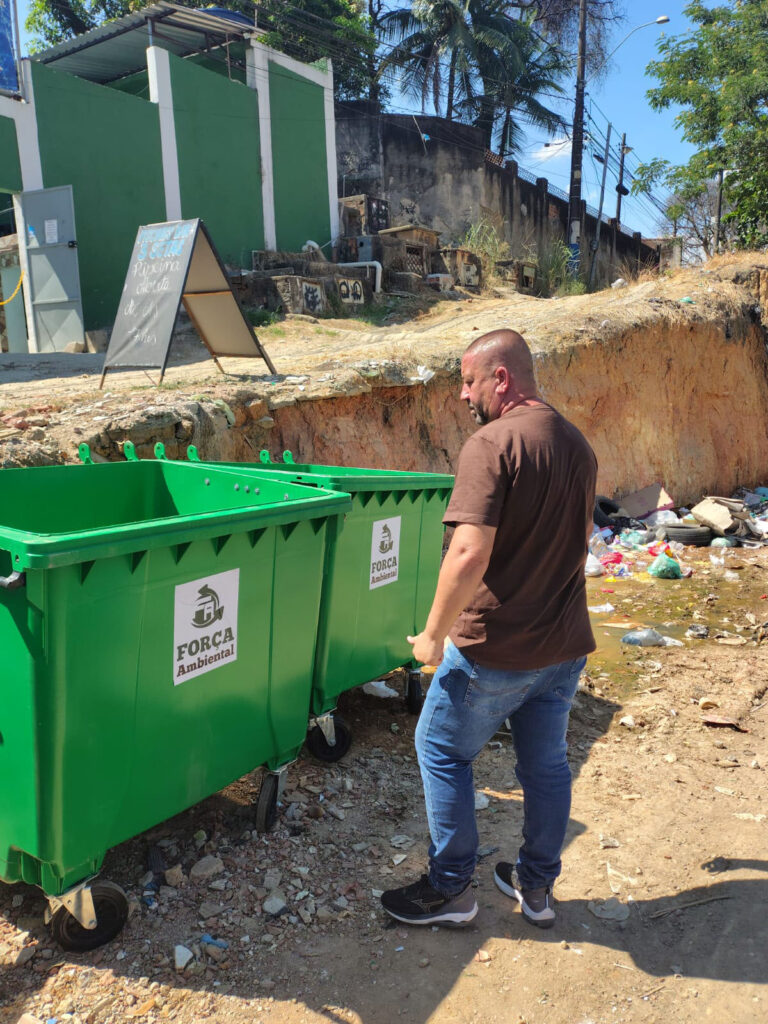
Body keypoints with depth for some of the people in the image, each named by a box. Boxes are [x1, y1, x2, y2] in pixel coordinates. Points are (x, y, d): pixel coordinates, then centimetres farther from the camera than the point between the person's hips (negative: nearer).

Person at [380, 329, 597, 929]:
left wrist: (433, 635, -17)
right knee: (546, 763, 19)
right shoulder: (578, 445, 6)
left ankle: (451, 889, 23)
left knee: (442, 751, 12)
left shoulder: (492, 444, -19)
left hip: (496, 648, -7)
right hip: (565, 643, 8)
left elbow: (471, 553, -28)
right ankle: (537, 886, 35)